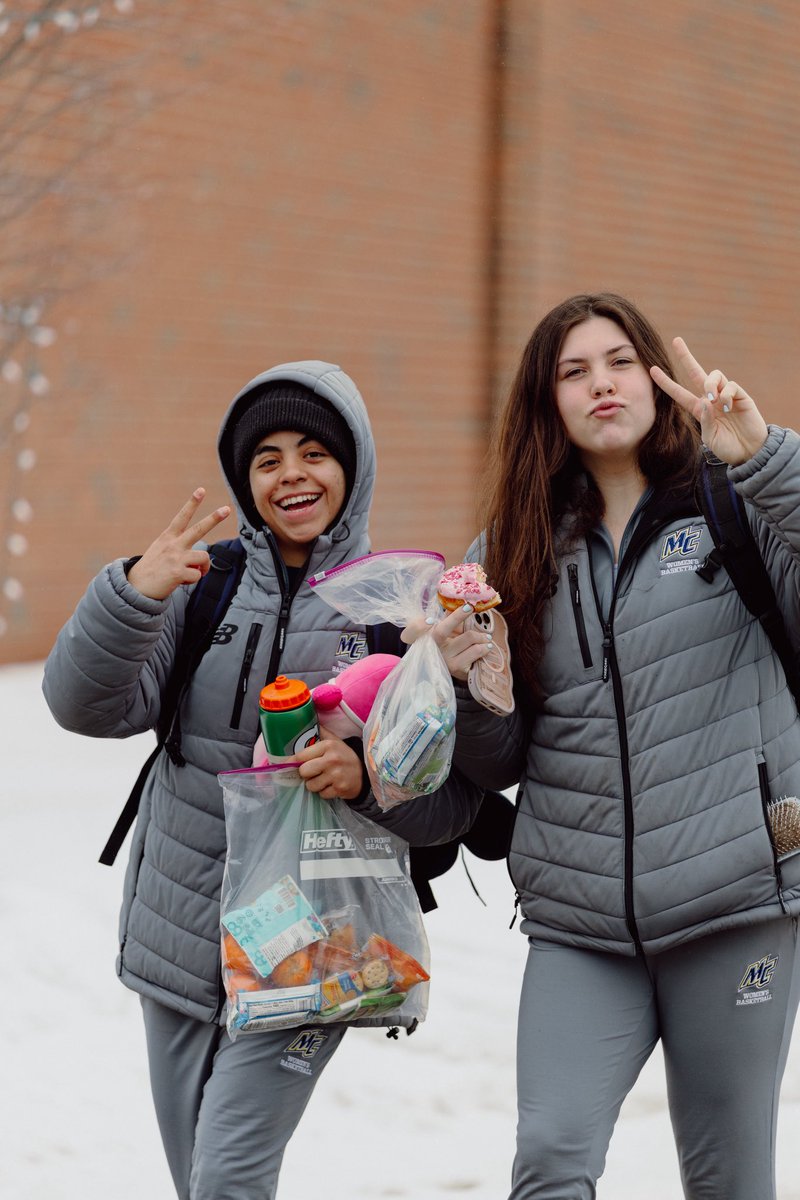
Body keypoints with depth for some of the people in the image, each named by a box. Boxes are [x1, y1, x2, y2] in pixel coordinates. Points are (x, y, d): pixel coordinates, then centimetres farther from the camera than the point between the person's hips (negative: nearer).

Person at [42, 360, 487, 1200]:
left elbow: (457, 793, -5)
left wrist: (368, 775, -25)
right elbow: (87, 705, -8)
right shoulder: (201, 581, 1)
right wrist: (134, 593, -24)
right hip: (178, 932, 4)